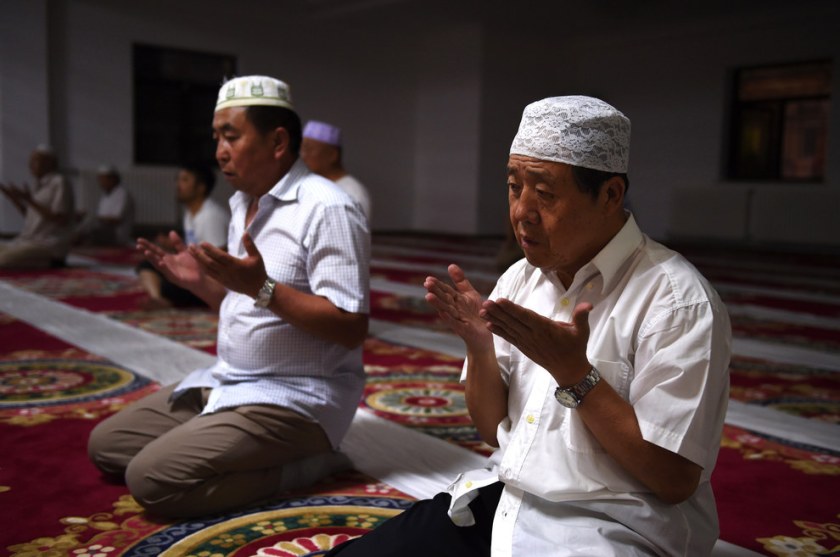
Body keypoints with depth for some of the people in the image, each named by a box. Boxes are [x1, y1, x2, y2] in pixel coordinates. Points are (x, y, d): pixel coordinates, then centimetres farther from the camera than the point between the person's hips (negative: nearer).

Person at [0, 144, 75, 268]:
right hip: (29, 240, 9)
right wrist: (14, 199, 8)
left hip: (50, 245, -9)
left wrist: (30, 201, -18)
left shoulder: (59, 182, -8)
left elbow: (61, 220, -17)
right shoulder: (39, 185, 16)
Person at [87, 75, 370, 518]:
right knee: (106, 445, 10)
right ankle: (258, 456, 5)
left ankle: (299, 466, -7)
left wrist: (262, 288, -30)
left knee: (151, 479, -21)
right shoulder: (242, 204, 11)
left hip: (294, 398, -9)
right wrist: (201, 283, 1)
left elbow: (351, 329, -23)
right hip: (228, 381, 10)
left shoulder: (326, 209, -18)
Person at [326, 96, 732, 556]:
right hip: (498, 503, 5)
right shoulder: (519, 279, 4)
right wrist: (479, 348, -10)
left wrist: (573, 374, -22)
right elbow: (495, 431, 8)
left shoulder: (677, 298, -14)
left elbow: (675, 479, -15)